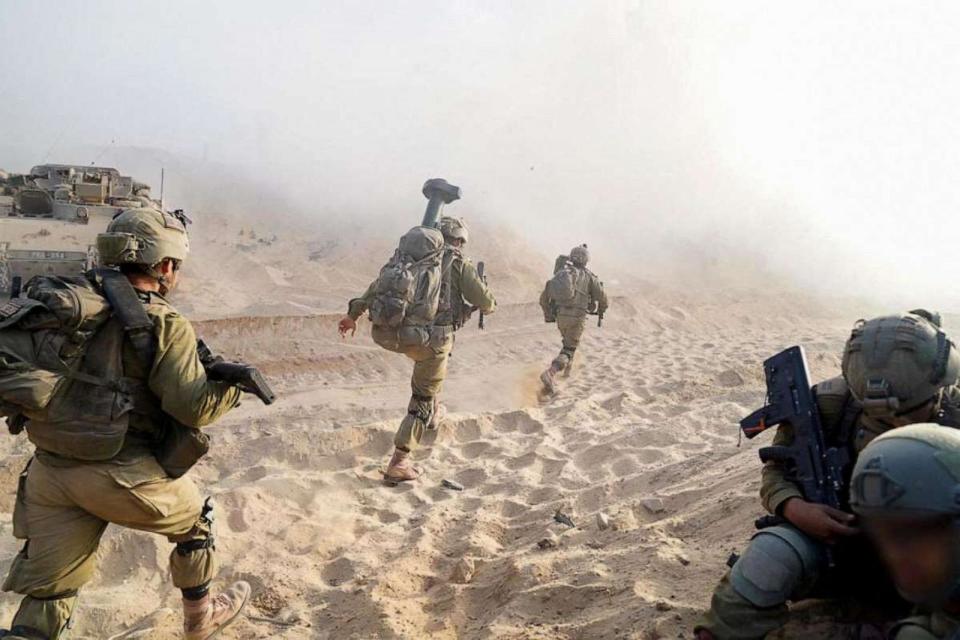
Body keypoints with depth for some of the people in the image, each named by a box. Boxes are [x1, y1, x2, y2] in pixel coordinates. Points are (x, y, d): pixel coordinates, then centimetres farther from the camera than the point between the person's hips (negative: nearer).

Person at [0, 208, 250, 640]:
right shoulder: (165, 325, -12)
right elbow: (192, 405, -17)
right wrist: (234, 385, -1)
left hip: (50, 469, 5)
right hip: (120, 475, -5)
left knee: (48, 589, 16)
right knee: (194, 521, 23)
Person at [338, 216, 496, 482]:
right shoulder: (460, 265, -1)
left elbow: (380, 284, 6)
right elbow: (487, 303, -2)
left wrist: (354, 313, 8)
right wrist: (488, 304, 23)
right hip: (433, 340, -5)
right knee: (422, 400, 7)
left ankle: (432, 413, 45)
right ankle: (398, 464, 4)